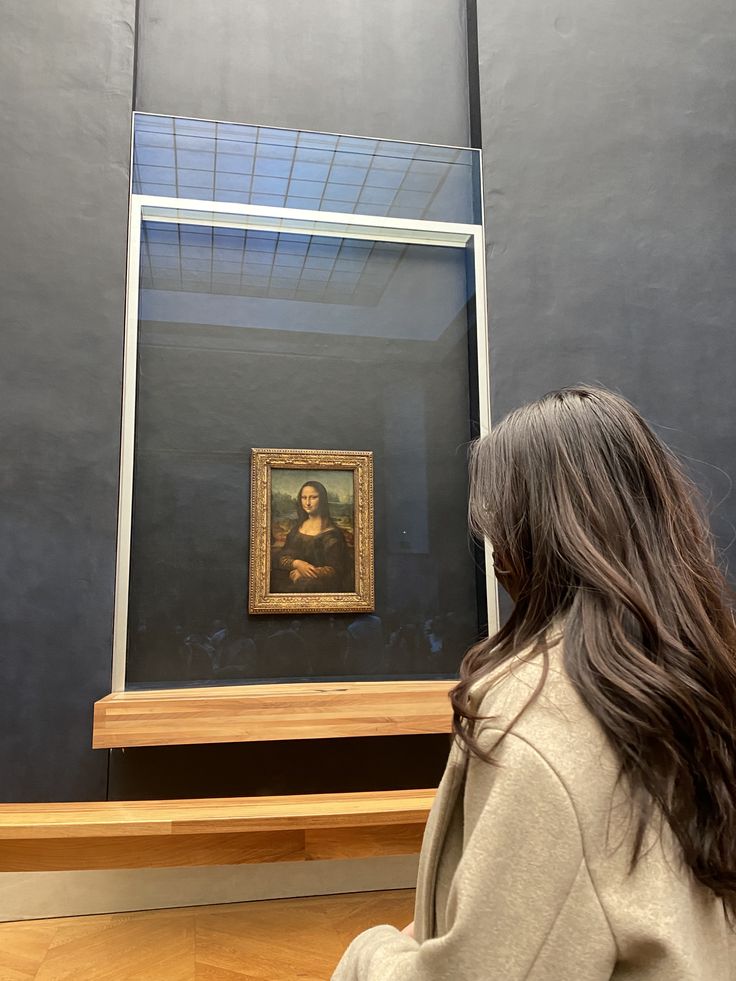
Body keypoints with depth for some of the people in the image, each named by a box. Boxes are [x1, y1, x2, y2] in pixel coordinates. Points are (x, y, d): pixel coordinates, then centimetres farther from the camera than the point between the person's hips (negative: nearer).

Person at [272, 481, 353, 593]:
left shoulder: (330, 532, -4)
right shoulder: (296, 527, 13)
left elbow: (334, 570, -7)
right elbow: (281, 559, 9)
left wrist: (303, 574, -16)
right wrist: (297, 563, -14)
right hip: (291, 580, 4)